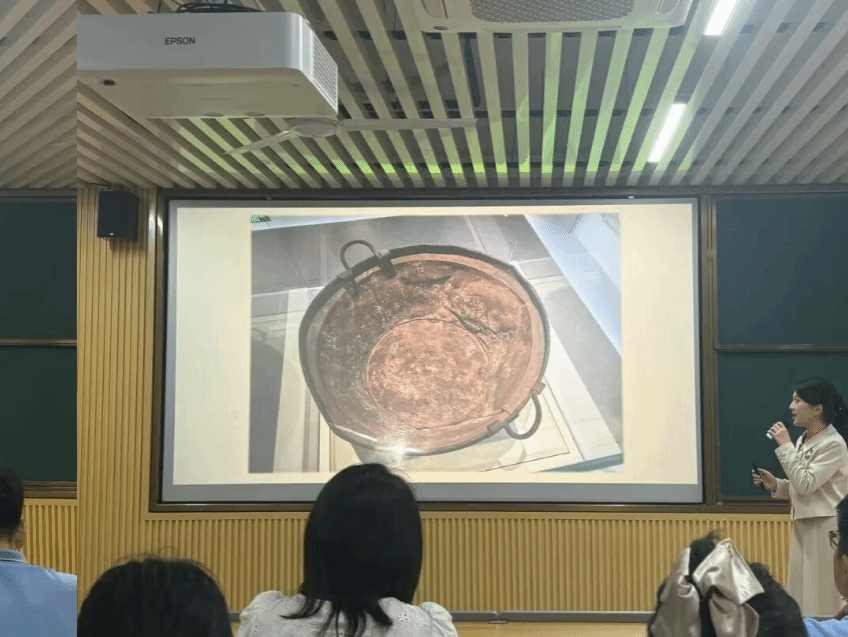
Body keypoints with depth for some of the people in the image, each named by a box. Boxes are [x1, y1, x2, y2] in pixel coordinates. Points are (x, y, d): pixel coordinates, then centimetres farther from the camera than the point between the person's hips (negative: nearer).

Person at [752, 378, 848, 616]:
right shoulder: (803, 441, 11)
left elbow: (805, 484, -22)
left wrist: (785, 446, -19)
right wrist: (776, 485, 1)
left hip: (826, 527, -9)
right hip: (804, 525, 9)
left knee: (823, 598, -4)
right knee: (804, 594, 10)